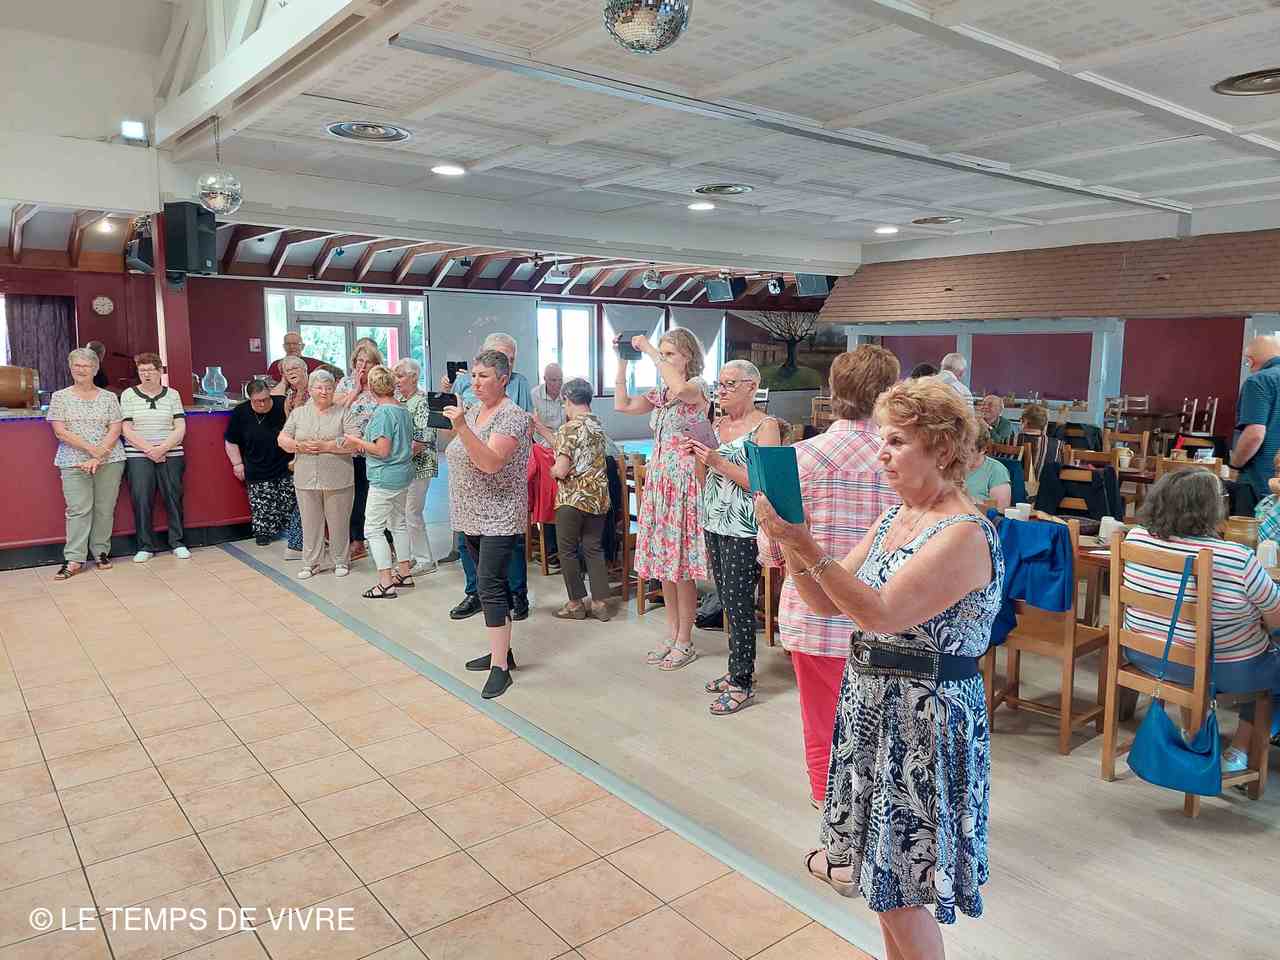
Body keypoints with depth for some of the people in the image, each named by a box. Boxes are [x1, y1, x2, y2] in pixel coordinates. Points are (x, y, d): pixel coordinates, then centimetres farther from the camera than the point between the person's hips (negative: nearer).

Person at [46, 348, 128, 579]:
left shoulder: (109, 397, 8)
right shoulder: (60, 397, 7)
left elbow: (115, 430, 1)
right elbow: (60, 431, -2)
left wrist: (98, 457, -11)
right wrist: (91, 448, -13)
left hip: (110, 461, 1)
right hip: (74, 462, -1)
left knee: (105, 508, 2)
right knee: (78, 509, -7)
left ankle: (101, 552, 12)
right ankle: (74, 559, -5)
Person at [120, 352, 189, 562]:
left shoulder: (172, 394, 7)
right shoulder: (128, 395, 5)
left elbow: (180, 428, 1)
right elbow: (127, 430, -1)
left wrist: (162, 448, -13)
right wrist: (149, 450, -12)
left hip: (170, 456, 1)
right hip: (138, 457, 0)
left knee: (173, 498, 1)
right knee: (141, 501, -2)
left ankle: (178, 543, 11)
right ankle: (145, 547, 7)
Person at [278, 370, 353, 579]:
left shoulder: (343, 413, 1)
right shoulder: (298, 413, 12)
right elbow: (282, 440, 8)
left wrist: (326, 446, -17)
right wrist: (300, 446, -11)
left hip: (338, 481, -3)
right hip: (306, 480, 3)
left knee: (338, 522, 5)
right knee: (310, 522, 9)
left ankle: (341, 561, 19)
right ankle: (310, 563, 20)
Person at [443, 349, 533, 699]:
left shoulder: (511, 416, -15)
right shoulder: (472, 410, 11)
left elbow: (490, 462, -29)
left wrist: (461, 427, -36)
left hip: (499, 518, -9)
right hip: (473, 516, 9)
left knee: (490, 586, -13)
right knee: (491, 584, 14)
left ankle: (500, 667, -10)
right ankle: (501, 650, 25)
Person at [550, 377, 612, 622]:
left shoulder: (569, 428, -14)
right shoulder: (598, 426, 9)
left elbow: (561, 470, -19)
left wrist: (552, 470, 3)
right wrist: (542, 430, 24)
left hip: (573, 499, -7)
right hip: (599, 498, 7)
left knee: (569, 551, 7)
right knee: (594, 549, 12)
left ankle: (576, 604, 13)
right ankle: (600, 603, 13)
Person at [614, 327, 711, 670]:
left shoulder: (698, 387, -8)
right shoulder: (660, 393, 13)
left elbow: (681, 388, -32)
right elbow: (622, 405, 8)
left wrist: (650, 349, -23)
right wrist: (622, 362, 3)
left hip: (684, 482, -7)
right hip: (658, 480, 8)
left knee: (682, 565, -1)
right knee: (663, 563, 12)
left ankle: (684, 642, 11)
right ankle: (672, 635, 24)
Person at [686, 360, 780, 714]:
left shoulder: (765, 426, -8)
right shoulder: (718, 424, 13)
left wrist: (718, 461, -20)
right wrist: (698, 456, -3)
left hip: (743, 531, -7)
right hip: (714, 524, 7)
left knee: (738, 604, -4)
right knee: (728, 602, 14)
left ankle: (743, 683, 6)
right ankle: (737, 668, 26)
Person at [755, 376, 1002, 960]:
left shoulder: (964, 536, -19)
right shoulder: (894, 519, 8)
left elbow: (881, 612, -28)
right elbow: (826, 603, 5)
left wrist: (805, 544, -30)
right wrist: (789, 542, -10)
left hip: (924, 713, -8)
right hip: (872, 699, 8)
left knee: (901, 890, 3)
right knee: (885, 859, 21)